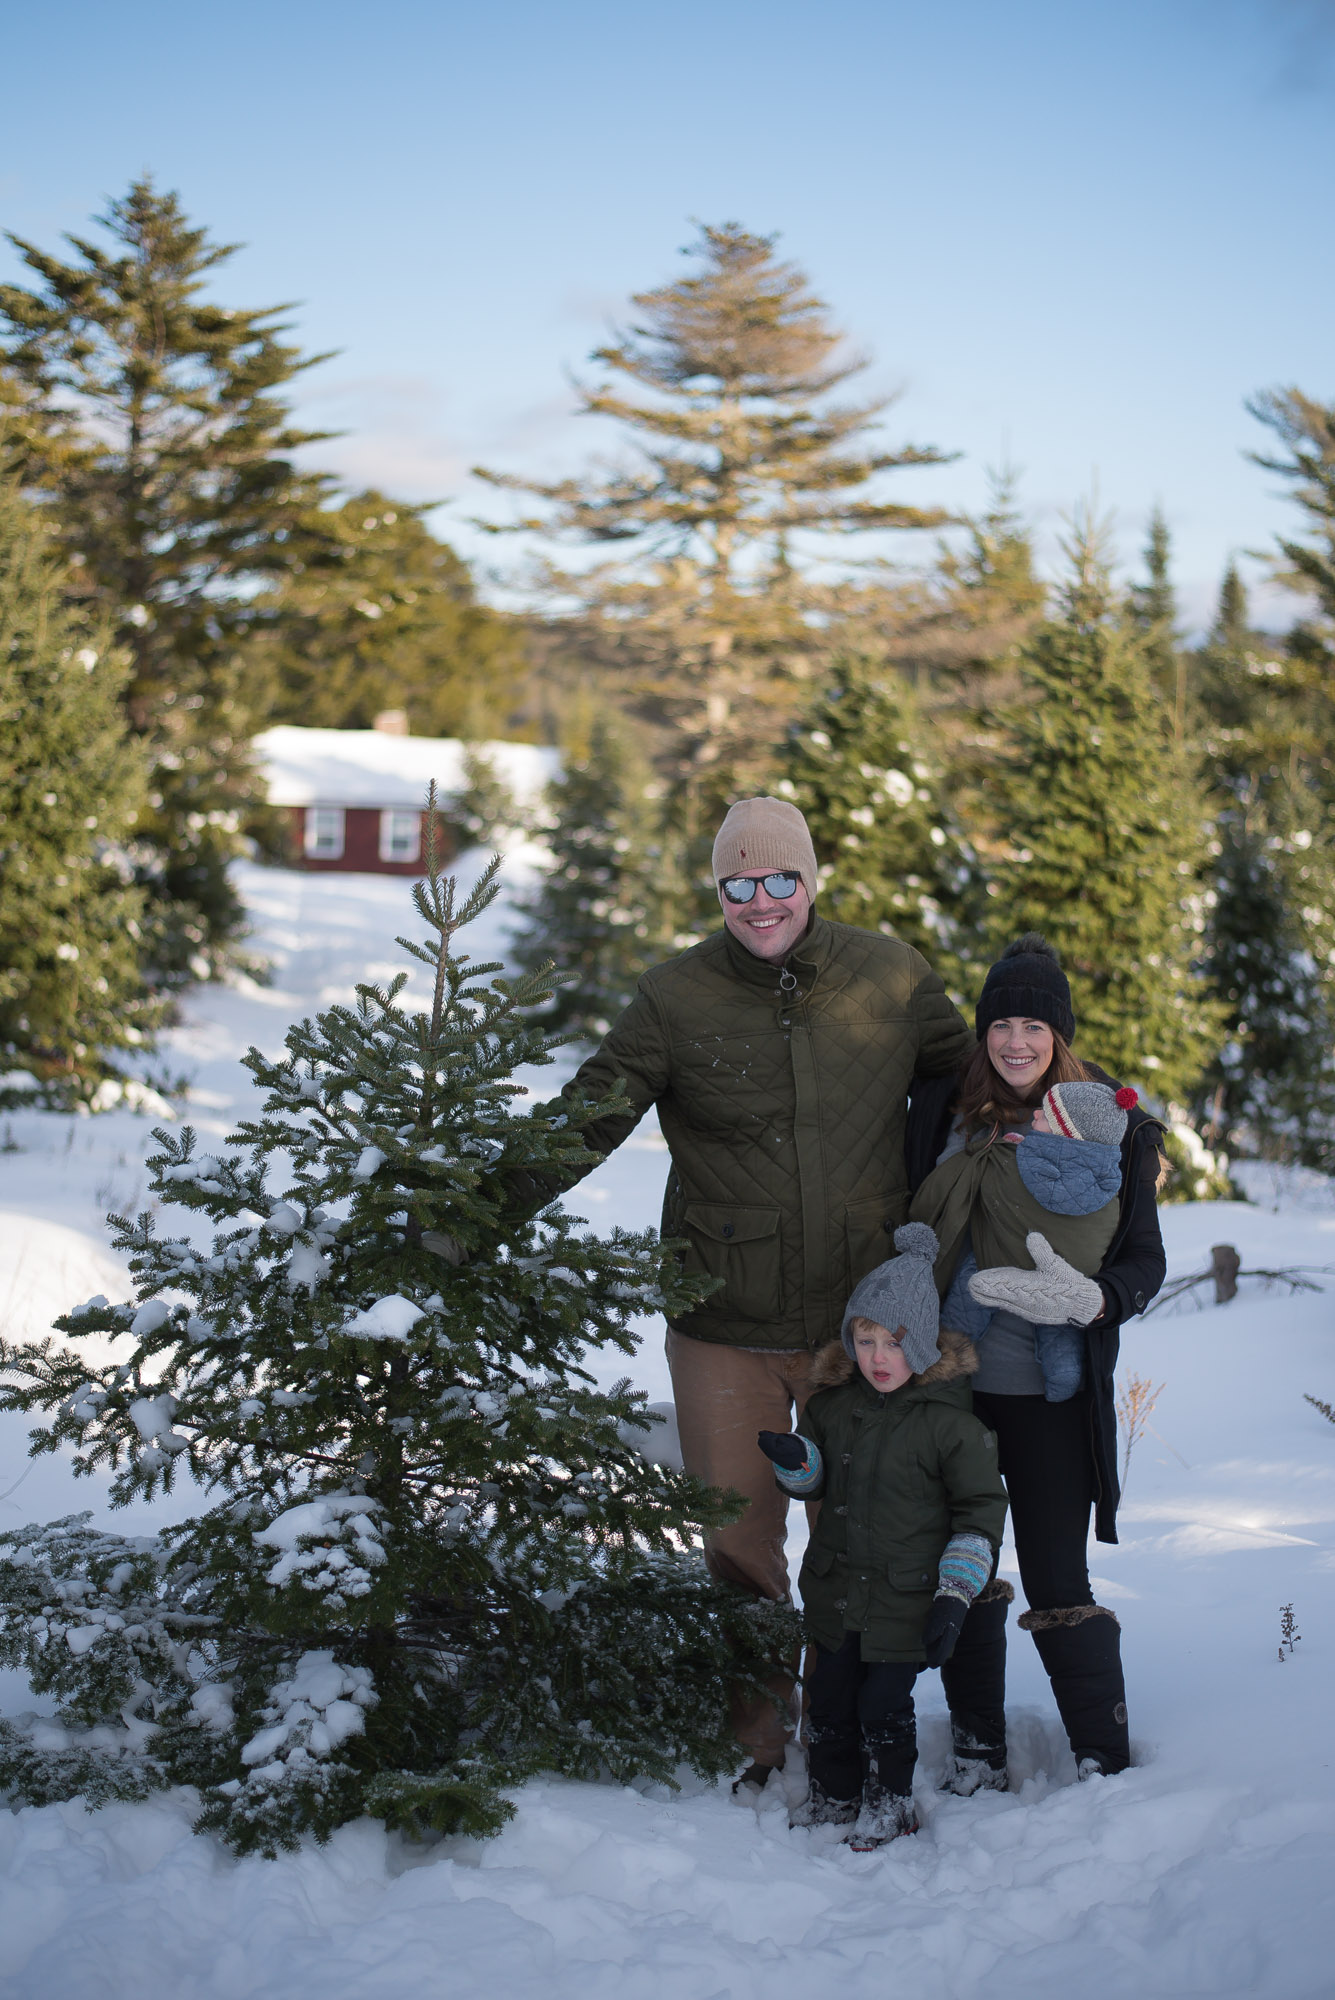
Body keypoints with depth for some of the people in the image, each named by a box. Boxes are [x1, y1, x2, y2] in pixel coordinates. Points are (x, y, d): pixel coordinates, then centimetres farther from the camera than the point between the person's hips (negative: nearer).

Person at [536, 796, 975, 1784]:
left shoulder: (890, 976, 1)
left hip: (863, 1321, 1)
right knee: (738, 1545, 3)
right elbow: (585, 1119, -2)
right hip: (727, 1329, -1)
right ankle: (757, 1743, 23)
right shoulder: (678, 998, -5)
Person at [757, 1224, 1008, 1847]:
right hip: (835, 1591, 5)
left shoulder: (950, 1420, -15)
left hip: (905, 1601, -5)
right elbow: (816, 1481, 15)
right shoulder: (834, 1400, 0)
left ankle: (889, 1801, 26)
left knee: (884, 1708, 4)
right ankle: (833, 1794, 33)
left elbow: (981, 1509, -9)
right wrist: (794, 1461, -10)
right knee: (828, 1701, 14)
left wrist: (956, 1598, -13)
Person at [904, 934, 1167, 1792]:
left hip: (1051, 1393, -3)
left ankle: (1106, 1762, 12)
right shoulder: (941, 1111, 3)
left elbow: (1146, 1260, -5)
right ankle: (977, 1744, 28)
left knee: (1057, 1582, -2)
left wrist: (1091, 1300, -25)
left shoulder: (1112, 1129, -4)